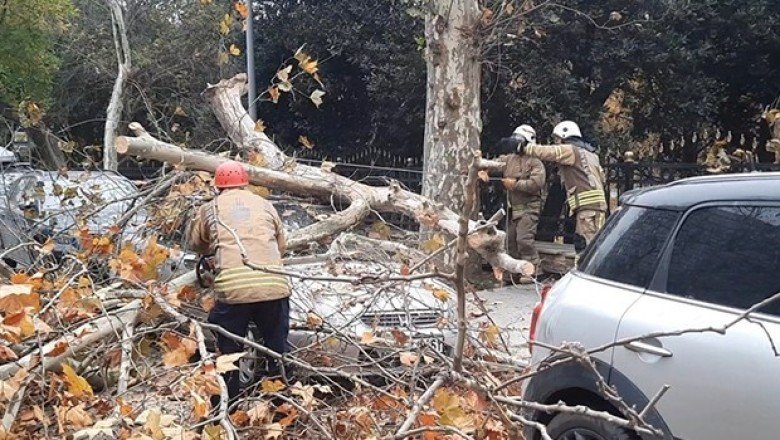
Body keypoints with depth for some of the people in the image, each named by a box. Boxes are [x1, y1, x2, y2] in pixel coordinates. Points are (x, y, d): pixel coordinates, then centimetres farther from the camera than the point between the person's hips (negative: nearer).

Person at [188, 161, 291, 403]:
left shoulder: (210, 209, 14)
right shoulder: (265, 205, 16)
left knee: (229, 352, 16)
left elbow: (196, 244, 29)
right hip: (274, 287, 1)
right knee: (278, 348, 18)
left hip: (232, 290, -1)